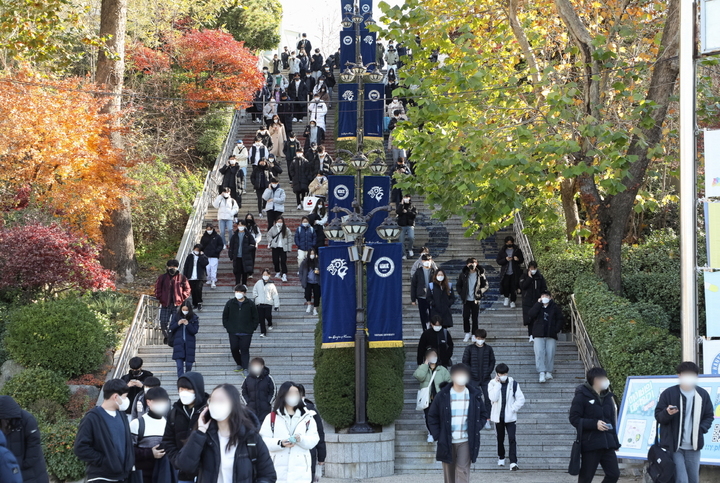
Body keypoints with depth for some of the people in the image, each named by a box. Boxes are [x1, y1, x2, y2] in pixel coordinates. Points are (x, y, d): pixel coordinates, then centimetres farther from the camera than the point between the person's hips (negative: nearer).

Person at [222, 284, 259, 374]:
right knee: (234, 349, 5)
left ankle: (245, 368, 2)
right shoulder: (230, 303, 3)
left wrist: (252, 328, -1)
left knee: (245, 350, -3)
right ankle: (239, 364, 27)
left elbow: (255, 317, 5)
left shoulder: (250, 304, -1)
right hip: (233, 332, 2)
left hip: (246, 333, -2)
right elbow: (225, 316, 11)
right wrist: (227, 326, 4)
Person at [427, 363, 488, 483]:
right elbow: (432, 417, 6)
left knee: (462, 471, -10)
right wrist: (437, 436, -3)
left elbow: (484, 414, 12)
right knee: (449, 473, 8)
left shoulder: (474, 395, 2)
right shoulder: (443, 396, -1)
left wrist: (475, 430, -1)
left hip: (466, 442, -1)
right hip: (447, 441, 1)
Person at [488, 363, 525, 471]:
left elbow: (521, 399, -1)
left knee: (512, 439, -11)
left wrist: (512, 409, -10)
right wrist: (498, 384, -17)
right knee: (500, 439, 14)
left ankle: (513, 462, -15)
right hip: (498, 416, 1)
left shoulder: (513, 384, -2)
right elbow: (493, 398, -18)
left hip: (510, 417, -1)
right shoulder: (492, 384, -2)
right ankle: (501, 458, 36)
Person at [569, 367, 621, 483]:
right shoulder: (582, 396, -6)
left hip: (607, 443, 6)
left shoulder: (607, 397, 14)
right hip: (590, 443, -6)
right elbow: (574, 419, -10)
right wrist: (595, 424, -20)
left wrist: (615, 442, 15)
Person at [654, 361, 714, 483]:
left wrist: (701, 429, -4)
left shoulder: (703, 394, 4)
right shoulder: (668, 393, -6)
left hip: (693, 447, 4)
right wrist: (667, 413, -23)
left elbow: (709, 416, 14)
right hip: (673, 446, -4)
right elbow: (658, 416, -1)